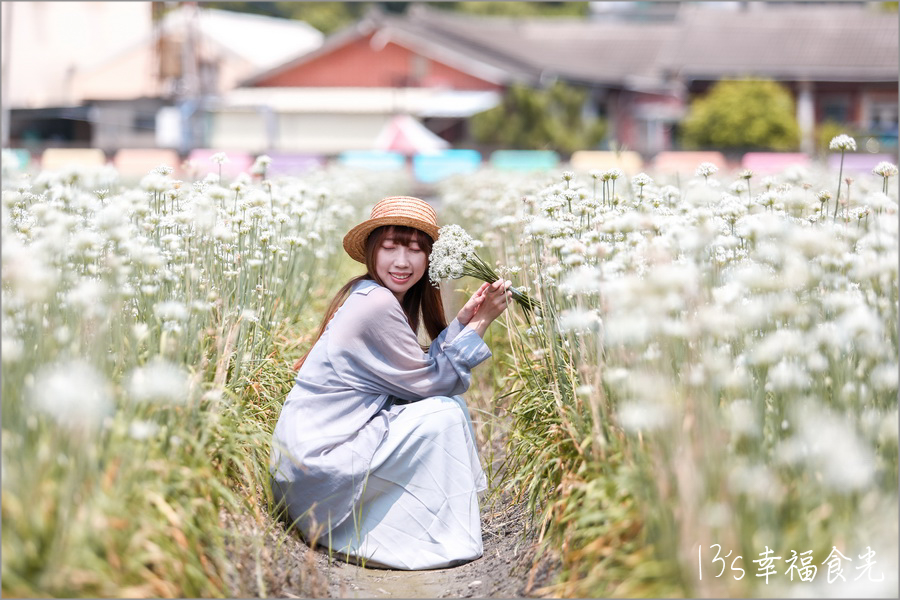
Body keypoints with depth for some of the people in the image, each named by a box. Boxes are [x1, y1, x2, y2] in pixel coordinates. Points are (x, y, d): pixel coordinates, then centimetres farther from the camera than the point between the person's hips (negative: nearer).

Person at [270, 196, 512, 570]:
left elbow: (424, 372, 6)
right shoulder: (377, 304, -19)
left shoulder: (367, 296, 10)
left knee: (447, 398, 12)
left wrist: (464, 318, -1)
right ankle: (436, 539, -4)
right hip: (316, 464, -10)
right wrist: (478, 324, -9)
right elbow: (430, 383, -12)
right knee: (444, 413, -11)